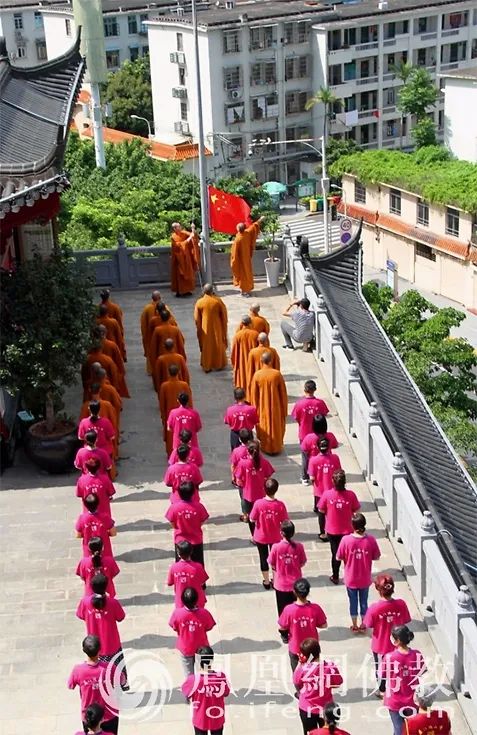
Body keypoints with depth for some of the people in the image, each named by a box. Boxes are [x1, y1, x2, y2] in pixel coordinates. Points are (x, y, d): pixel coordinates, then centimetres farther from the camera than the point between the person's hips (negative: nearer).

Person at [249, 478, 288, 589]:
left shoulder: (258, 503, -24)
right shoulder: (280, 505, -22)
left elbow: (252, 519, -12)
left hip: (261, 537, 0)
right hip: (275, 537, 0)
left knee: (264, 558, 19)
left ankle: (266, 582, 33)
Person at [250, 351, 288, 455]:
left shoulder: (257, 375, -16)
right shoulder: (277, 374, -17)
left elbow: (254, 394, -7)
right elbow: (283, 392, -8)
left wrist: (255, 408, 6)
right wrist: (284, 406, 5)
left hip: (262, 407, 0)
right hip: (275, 406, 0)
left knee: (264, 426, 16)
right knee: (276, 426, 16)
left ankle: (265, 447, 25)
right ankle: (276, 448, 26)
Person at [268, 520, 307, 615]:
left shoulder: (276, 547, -20)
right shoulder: (299, 546, -15)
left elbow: (272, 565, -8)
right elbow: (303, 563, -3)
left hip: (281, 585, -1)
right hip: (296, 584, 2)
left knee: (283, 611, 14)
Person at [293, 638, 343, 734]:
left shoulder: (302, 669, -25)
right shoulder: (331, 667, -19)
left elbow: (297, 684, -7)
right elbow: (337, 684, -5)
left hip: (307, 709, -1)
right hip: (326, 708, 1)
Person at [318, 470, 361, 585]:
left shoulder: (327, 494, -19)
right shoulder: (351, 495, -19)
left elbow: (321, 510, -7)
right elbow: (356, 510, -6)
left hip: (332, 530, 0)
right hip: (347, 530, 0)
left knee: (335, 554, 18)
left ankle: (335, 577, 30)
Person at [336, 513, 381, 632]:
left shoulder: (346, 540, -22)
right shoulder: (371, 540, -18)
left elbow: (338, 558, -11)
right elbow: (376, 557, -6)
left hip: (351, 579, -1)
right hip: (365, 579, 1)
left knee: (353, 602, 17)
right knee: (364, 602, 19)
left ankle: (354, 626, 31)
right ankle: (363, 625, 33)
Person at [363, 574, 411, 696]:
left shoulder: (374, 608, -29)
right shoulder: (401, 604, -21)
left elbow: (368, 626, -15)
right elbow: (404, 624, -8)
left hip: (380, 645, -2)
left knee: (381, 667, 25)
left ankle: (382, 691, 44)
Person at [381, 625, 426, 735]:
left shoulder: (389, 657, -23)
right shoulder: (417, 654, -14)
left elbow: (383, 675, -10)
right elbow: (421, 672, 2)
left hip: (395, 701, -2)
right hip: (412, 700, 2)